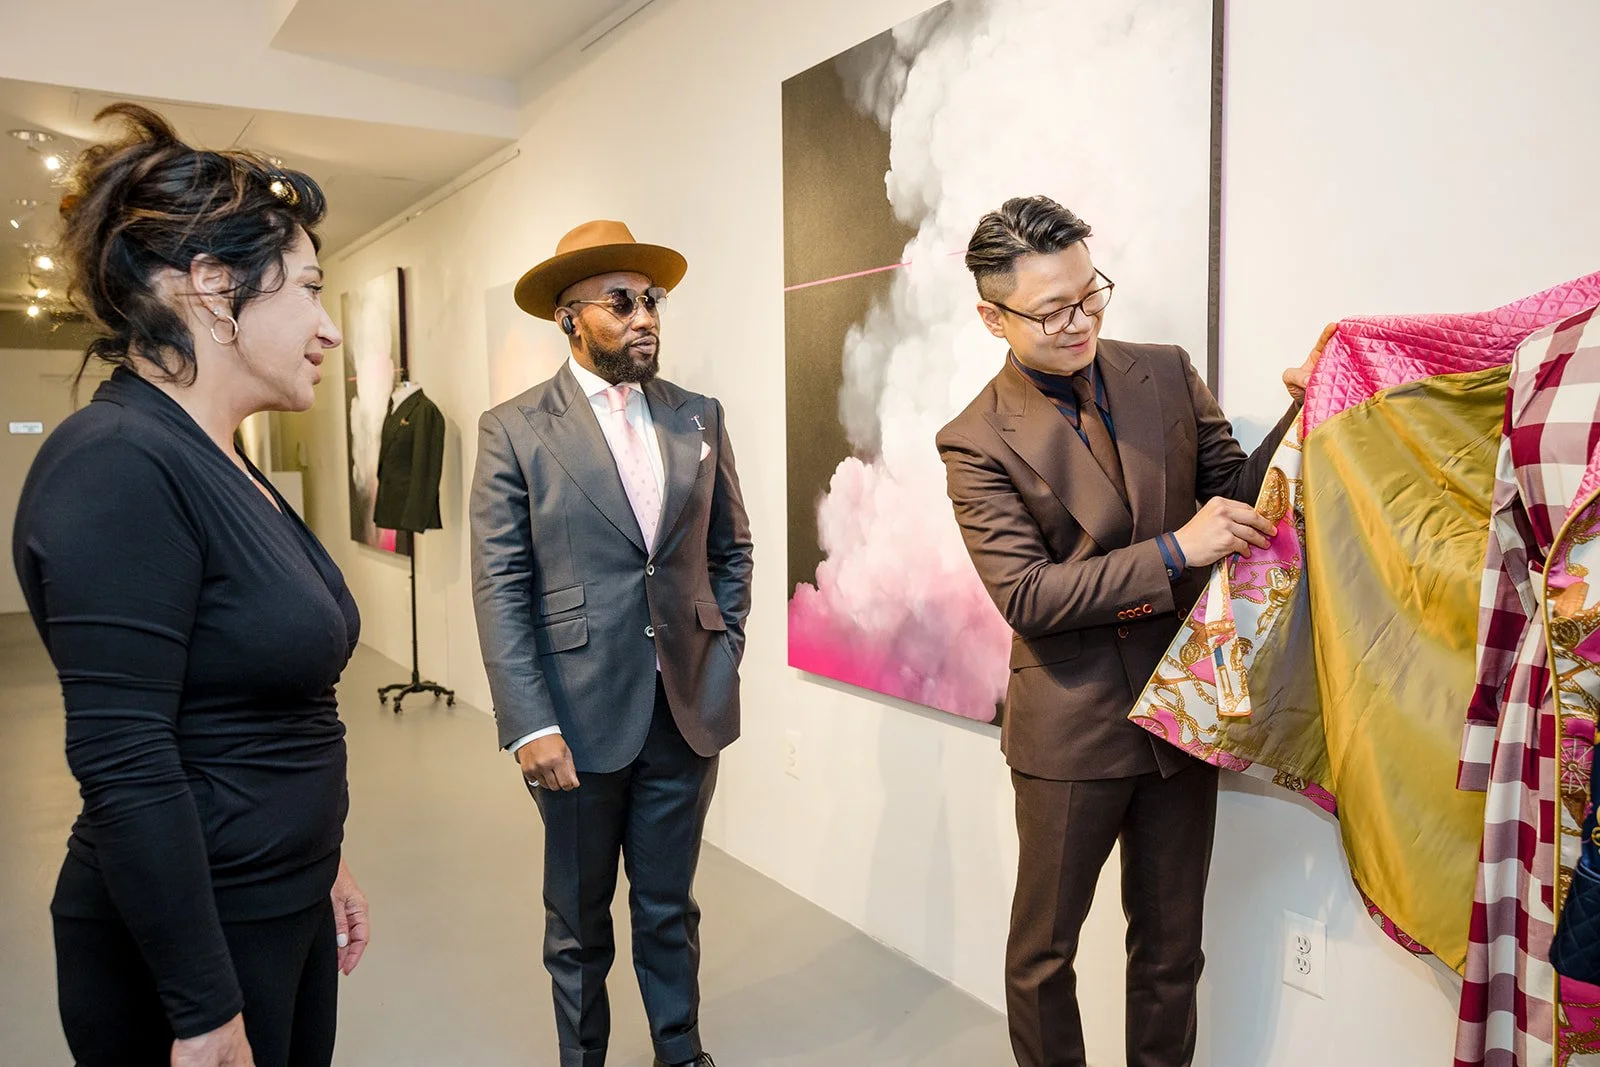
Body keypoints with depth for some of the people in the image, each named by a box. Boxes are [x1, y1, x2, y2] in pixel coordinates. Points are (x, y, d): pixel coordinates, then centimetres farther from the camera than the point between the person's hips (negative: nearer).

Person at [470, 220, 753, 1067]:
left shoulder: (698, 416, 6)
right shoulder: (514, 429, -5)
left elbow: (731, 546, 13)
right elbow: (499, 588, -9)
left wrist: (725, 650, 4)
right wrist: (530, 725, -15)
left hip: (687, 710, 3)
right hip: (580, 715, -2)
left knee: (670, 905, 17)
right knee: (579, 918, 15)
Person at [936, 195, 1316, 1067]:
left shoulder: (1166, 373, 1)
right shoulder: (977, 441, -12)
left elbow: (1238, 491, 7)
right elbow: (1024, 594, -18)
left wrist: (1302, 419, -12)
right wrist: (1172, 552, -24)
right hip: (1071, 725, -4)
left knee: (1170, 947, 19)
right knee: (1043, 947, 14)